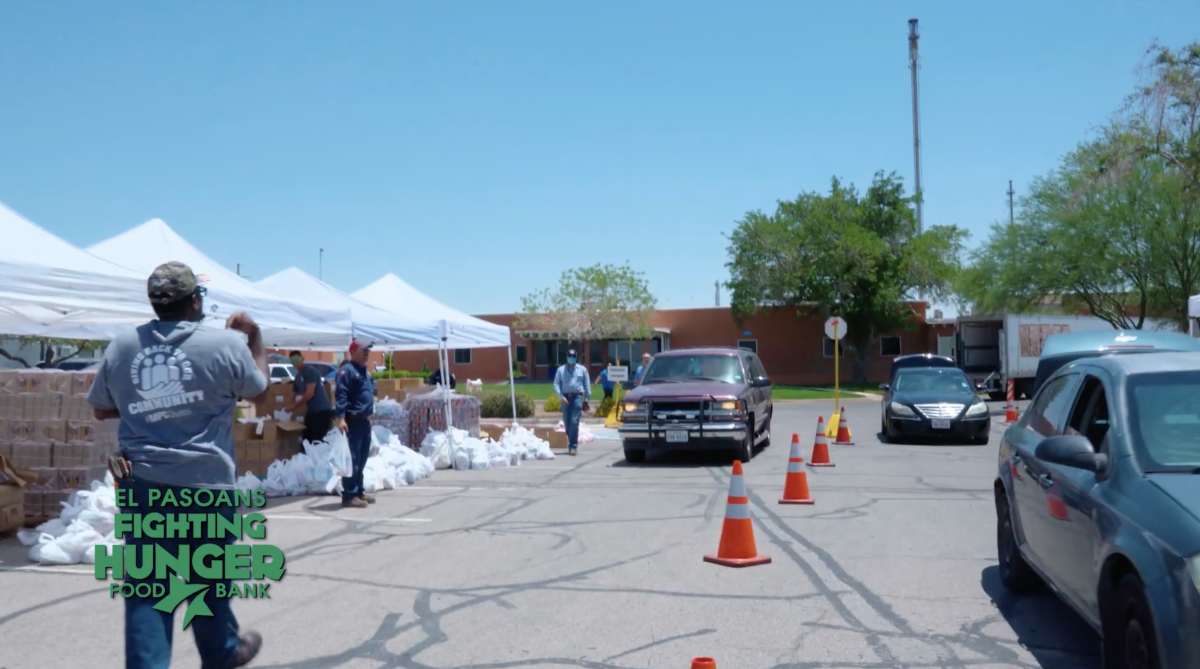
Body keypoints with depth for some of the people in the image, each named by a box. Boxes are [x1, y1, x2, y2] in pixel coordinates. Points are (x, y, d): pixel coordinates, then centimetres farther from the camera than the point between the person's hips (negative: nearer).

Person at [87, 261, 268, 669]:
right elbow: (259, 391, 7)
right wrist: (254, 337, 17)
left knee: (146, 582, 7)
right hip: (206, 481, -2)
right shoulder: (227, 343, -10)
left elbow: (101, 409, 14)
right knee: (208, 576, 16)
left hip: (141, 482, 3)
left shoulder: (120, 347, 3)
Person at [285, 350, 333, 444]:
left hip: (321, 410, -9)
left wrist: (294, 407, -11)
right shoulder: (298, 376, 17)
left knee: (319, 440, -11)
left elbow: (310, 393, -16)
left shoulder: (310, 371, -10)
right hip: (311, 411, 9)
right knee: (307, 440, 11)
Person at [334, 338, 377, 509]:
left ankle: (359, 491, 22)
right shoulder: (347, 371, -12)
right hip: (353, 421, -10)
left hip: (365, 421, 10)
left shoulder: (366, 372, 19)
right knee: (352, 459, -9)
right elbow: (341, 396, -20)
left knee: (362, 459, 14)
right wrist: (339, 417, -29)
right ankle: (349, 495, -8)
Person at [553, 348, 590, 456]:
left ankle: (573, 446, -11)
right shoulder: (561, 370, 9)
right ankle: (571, 442, 23)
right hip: (566, 397, 2)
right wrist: (561, 397, -11)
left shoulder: (582, 369, 10)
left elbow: (587, 384, 11)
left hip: (577, 397, -2)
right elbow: (556, 384, 2)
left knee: (574, 422, -11)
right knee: (567, 422, 7)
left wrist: (586, 399, 6)